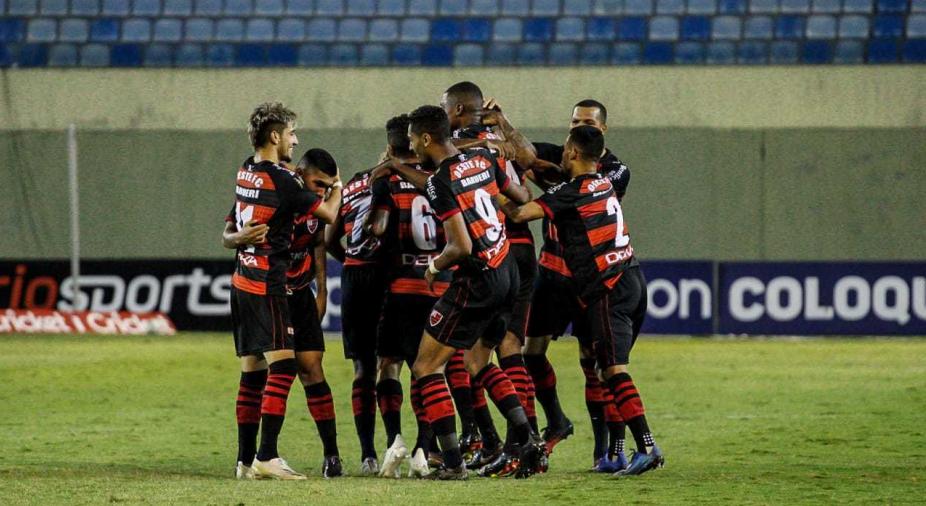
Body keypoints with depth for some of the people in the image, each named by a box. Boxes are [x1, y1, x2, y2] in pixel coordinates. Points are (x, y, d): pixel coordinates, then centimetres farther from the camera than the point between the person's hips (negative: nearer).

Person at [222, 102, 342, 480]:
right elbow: (327, 214, -6)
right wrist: (337, 187, 13)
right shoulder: (280, 180, -13)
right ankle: (266, 456, -21)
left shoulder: (245, 173, 11)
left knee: (252, 372, 10)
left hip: (242, 282, 9)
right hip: (267, 284, -9)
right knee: (283, 364, -12)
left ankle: (246, 460, 11)